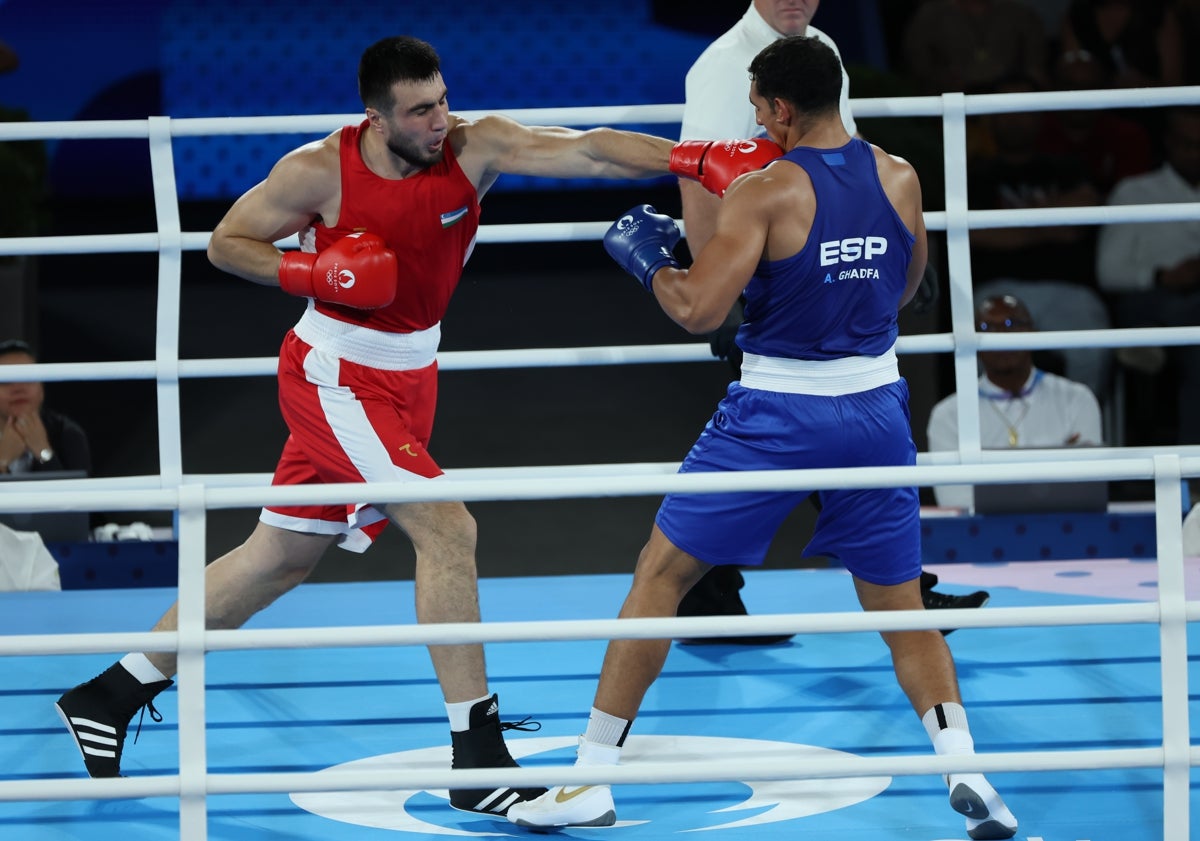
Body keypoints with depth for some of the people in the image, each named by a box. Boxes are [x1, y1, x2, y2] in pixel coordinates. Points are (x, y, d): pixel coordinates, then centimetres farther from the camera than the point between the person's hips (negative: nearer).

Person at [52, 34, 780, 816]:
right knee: (447, 530, -19)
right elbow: (226, 243, -5)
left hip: (408, 379, 6)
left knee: (281, 557, 14)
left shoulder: (477, 145, -12)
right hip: (335, 377, -6)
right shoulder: (319, 171, -17)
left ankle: (110, 695, 28)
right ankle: (478, 761, -15)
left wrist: (691, 158, -38)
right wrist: (316, 272, -21)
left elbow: (586, 150, -25)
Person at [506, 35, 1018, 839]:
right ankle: (966, 768, -5)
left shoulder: (764, 192, -14)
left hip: (777, 415, -4)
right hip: (874, 410, 4)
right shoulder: (900, 179, 1)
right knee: (900, 604, 14)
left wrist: (647, 260, -2)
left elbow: (699, 311, -19)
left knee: (661, 574, 8)